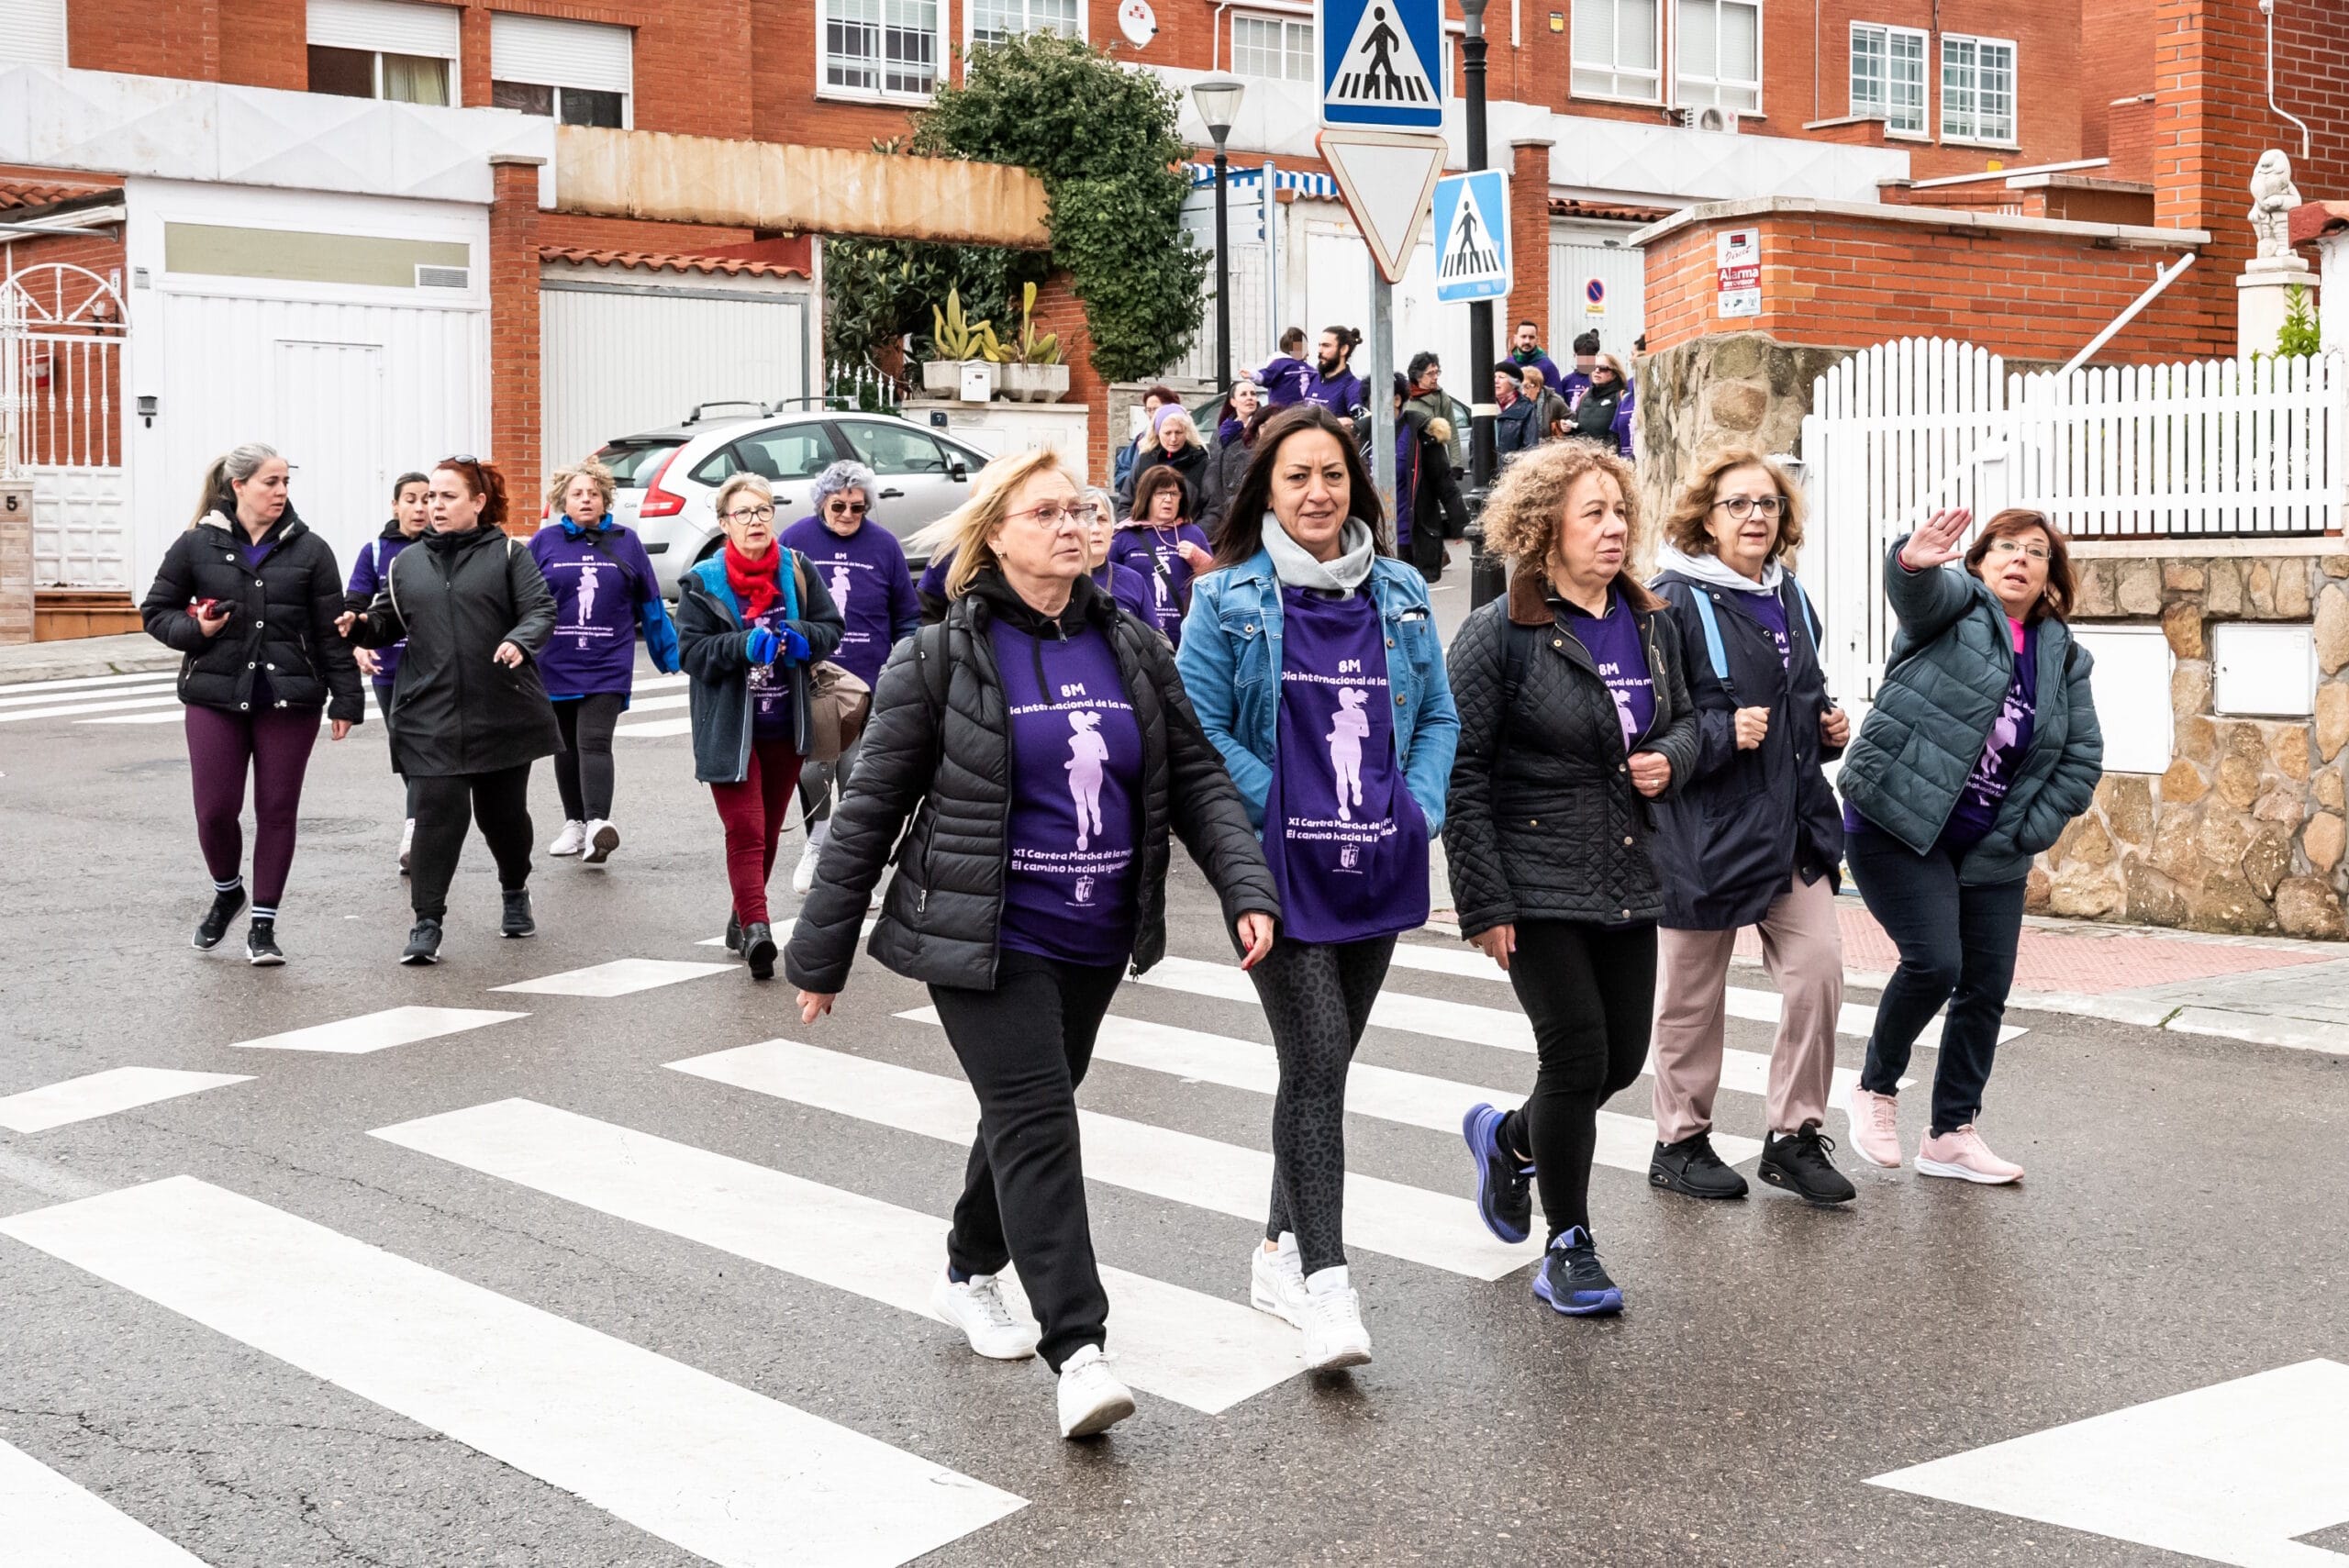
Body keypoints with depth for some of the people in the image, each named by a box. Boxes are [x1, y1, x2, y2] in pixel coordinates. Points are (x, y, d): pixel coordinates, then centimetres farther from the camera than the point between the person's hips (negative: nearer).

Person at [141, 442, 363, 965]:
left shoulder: (309, 550, 2)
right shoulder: (197, 546, 2)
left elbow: (332, 632, 3)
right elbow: (155, 612, 10)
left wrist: (345, 699, -1)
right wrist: (196, 629, -10)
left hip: (289, 700, 0)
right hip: (215, 698, 0)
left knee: (278, 810, 3)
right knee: (215, 809, -2)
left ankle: (263, 922, 14)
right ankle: (227, 891, 27)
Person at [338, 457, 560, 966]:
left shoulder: (508, 555, 2)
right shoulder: (407, 565, 13)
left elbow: (542, 610, -6)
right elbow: (388, 623, 16)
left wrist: (520, 641, -27)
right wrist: (360, 626, -7)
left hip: (503, 712, -1)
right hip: (432, 717, 1)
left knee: (503, 811, 11)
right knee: (439, 811, -10)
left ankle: (515, 892, 38)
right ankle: (427, 922, -5)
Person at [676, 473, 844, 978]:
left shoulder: (798, 571, 4)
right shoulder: (702, 583, -5)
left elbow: (831, 627, 6)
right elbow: (692, 651, -10)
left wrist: (800, 637, -16)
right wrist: (745, 646, -25)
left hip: (786, 726, 4)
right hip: (729, 728, -4)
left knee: (770, 829, 13)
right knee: (745, 831, -13)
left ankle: (743, 920, 28)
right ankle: (756, 928, -21)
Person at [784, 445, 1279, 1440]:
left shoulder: (1130, 650, 6)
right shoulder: (943, 658, -7)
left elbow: (1197, 778, 7)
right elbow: (871, 809, -4)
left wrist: (1248, 890, -7)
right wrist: (821, 953, -2)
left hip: (1094, 942, 5)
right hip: (985, 939, -5)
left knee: (1028, 1114, 18)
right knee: (1036, 1123, -14)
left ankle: (971, 1274, 40)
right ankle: (1077, 1351, -16)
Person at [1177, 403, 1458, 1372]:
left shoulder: (1400, 594, 10)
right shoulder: (1229, 600, -2)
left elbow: (1439, 717, 15)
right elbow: (1200, 731, -6)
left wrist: (1421, 812, 0)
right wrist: (1282, 813, -12)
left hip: (1376, 870, 5)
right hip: (1282, 871, -5)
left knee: (1323, 1060, 13)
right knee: (1316, 1058, -14)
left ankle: (1283, 1250, 27)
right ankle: (1326, 1286, -14)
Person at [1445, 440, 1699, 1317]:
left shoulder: (1649, 622, 8)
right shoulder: (1499, 634, -11)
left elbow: (1683, 717, 23)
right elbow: (1462, 776, -13)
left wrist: (1670, 759, -3)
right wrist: (1483, 904, -16)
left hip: (1628, 881, 7)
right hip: (1538, 885, -6)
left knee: (1624, 1055, 9)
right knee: (1577, 1052, -6)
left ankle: (1509, 1138, 40)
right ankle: (1568, 1246, 12)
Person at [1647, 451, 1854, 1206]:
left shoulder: (1790, 599, 13)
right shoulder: (1675, 602, -12)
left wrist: (1828, 727, 9)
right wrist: (1724, 734, -24)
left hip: (1794, 820, 6)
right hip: (1705, 829, -6)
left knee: (1818, 968, -3)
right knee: (1692, 992, 6)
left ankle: (1795, 1135, 12)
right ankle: (1679, 1142, 21)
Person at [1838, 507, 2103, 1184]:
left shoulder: (2063, 658, 9)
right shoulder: (1956, 604, -3)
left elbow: (2081, 759, 8)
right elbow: (1917, 591, -27)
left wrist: (2025, 836, -2)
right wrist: (1912, 562, -52)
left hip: (1991, 848, 6)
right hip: (1898, 824, -6)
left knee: (1987, 987, 6)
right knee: (1934, 961, -18)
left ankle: (1952, 1134, 20)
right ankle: (1876, 1087, 7)